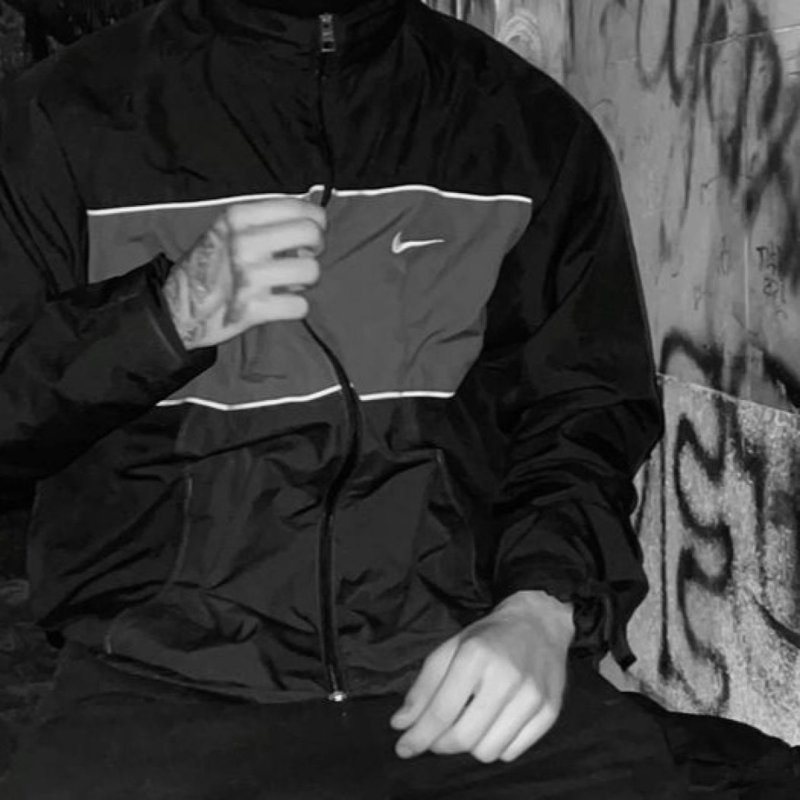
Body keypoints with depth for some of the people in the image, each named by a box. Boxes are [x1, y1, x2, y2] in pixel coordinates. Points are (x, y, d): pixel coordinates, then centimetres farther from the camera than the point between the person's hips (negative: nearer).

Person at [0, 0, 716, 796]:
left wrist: (543, 607, -9)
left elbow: (587, 409, 9)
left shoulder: (533, 123, 7)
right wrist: (169, 314, -12)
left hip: (461, 666, 1)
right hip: (167, 681, 0)